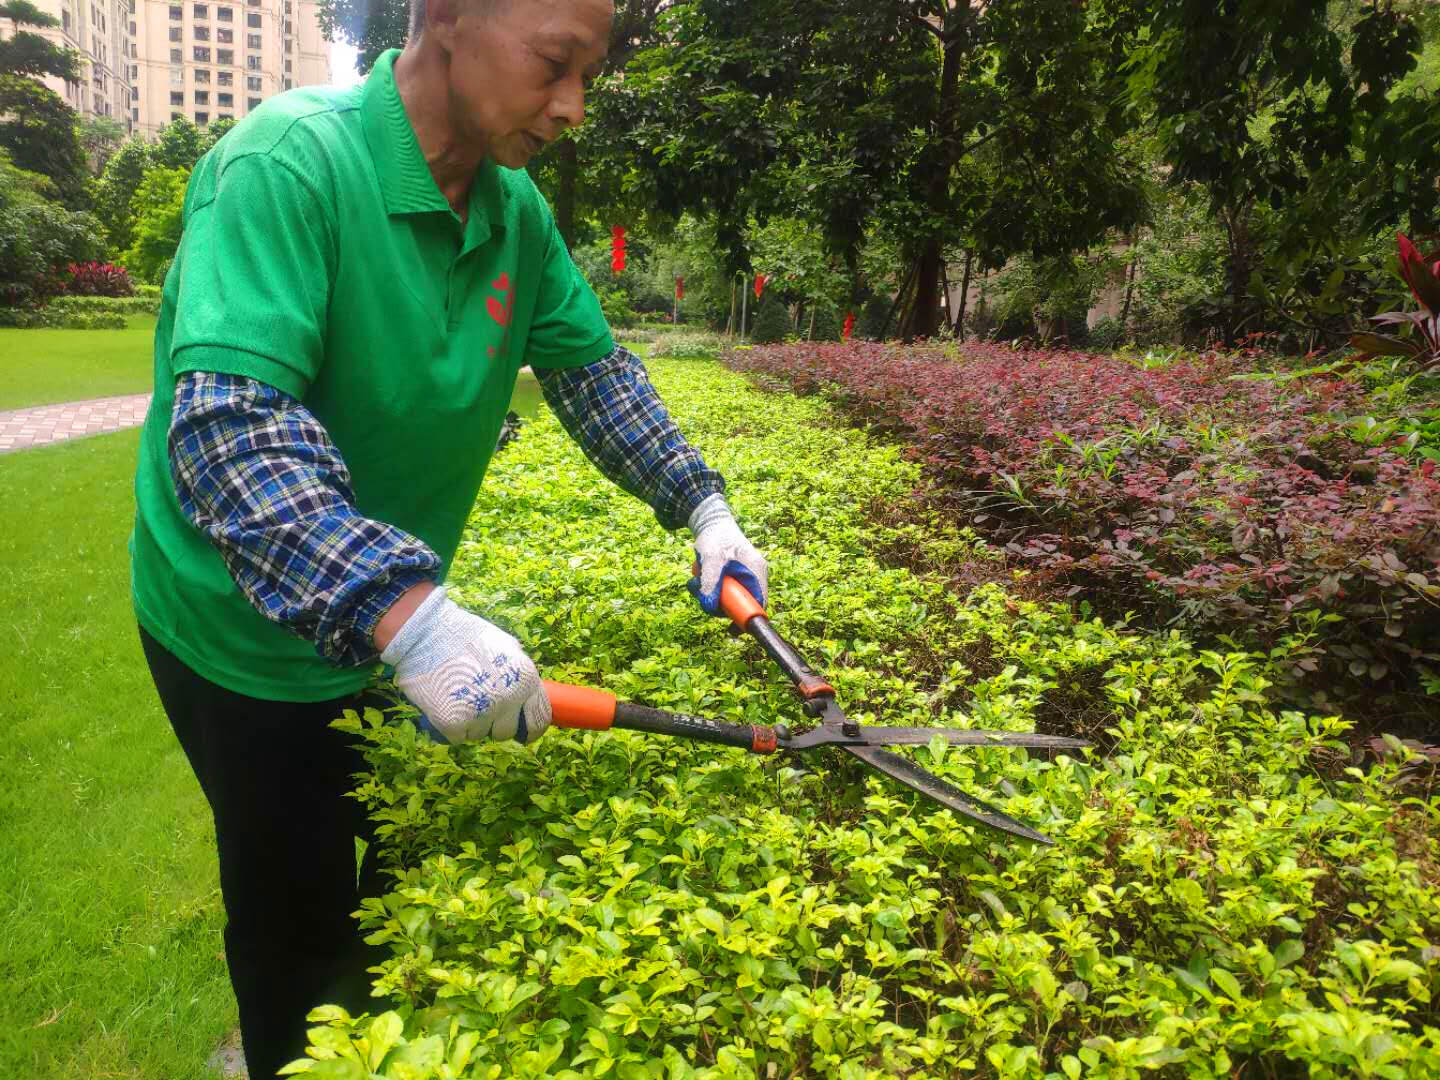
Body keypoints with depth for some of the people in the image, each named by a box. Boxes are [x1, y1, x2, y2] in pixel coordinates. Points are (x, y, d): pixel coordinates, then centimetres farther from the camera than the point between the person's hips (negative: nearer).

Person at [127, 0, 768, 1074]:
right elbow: (225, 422, -38)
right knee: (297, 916, 14)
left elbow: (595, 368, 5)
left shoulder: (517, 211, -5)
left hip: (400, 624, 7)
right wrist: (406, 614, -47)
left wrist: (703, 508, -4)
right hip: (250, 635, -6)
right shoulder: (290, 164, -28)